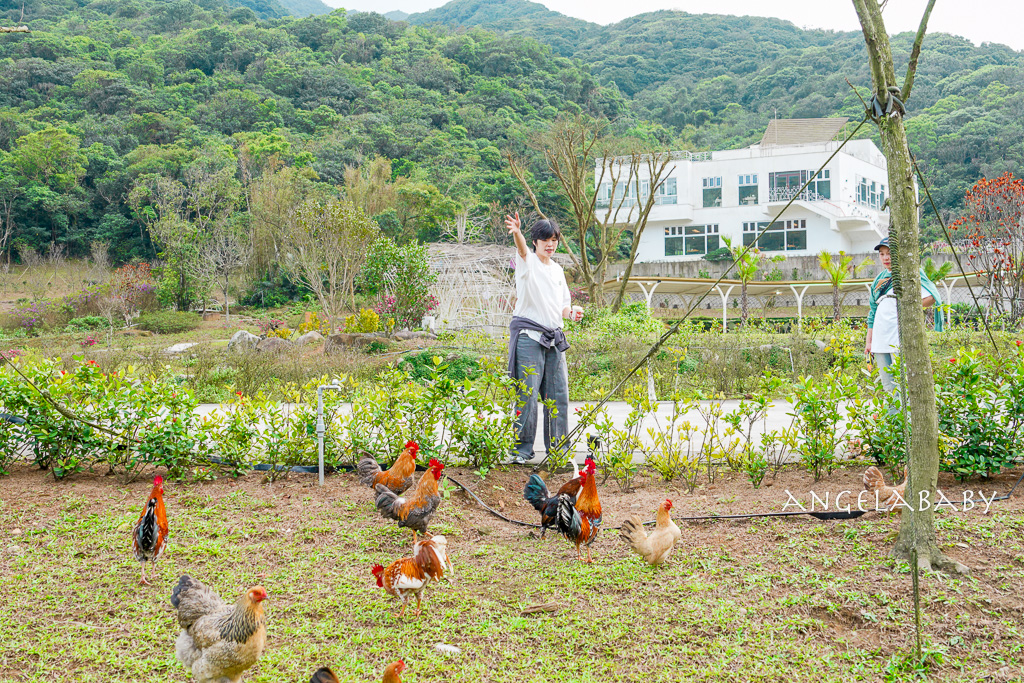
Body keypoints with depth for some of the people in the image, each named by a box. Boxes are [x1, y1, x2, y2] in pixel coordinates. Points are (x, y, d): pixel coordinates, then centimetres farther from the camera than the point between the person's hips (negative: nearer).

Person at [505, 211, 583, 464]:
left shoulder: (557, 269, 19)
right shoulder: (528, 262, 0)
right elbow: (522, 249, -25)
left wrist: (571, 312, 2)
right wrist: (516, 232, -47)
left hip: (554, 338, 6)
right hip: (528, 336, -6)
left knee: (558, 394, 6)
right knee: (527, 393, -8)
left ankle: (558, 447, 16)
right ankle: (522, 448, 1)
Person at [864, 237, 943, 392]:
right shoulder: (879, 280, 21)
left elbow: (931, 297, -10)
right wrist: (868, 341, 19)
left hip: (900, 334, -6)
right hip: (880, 337, 7)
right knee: (887, 387, 5)